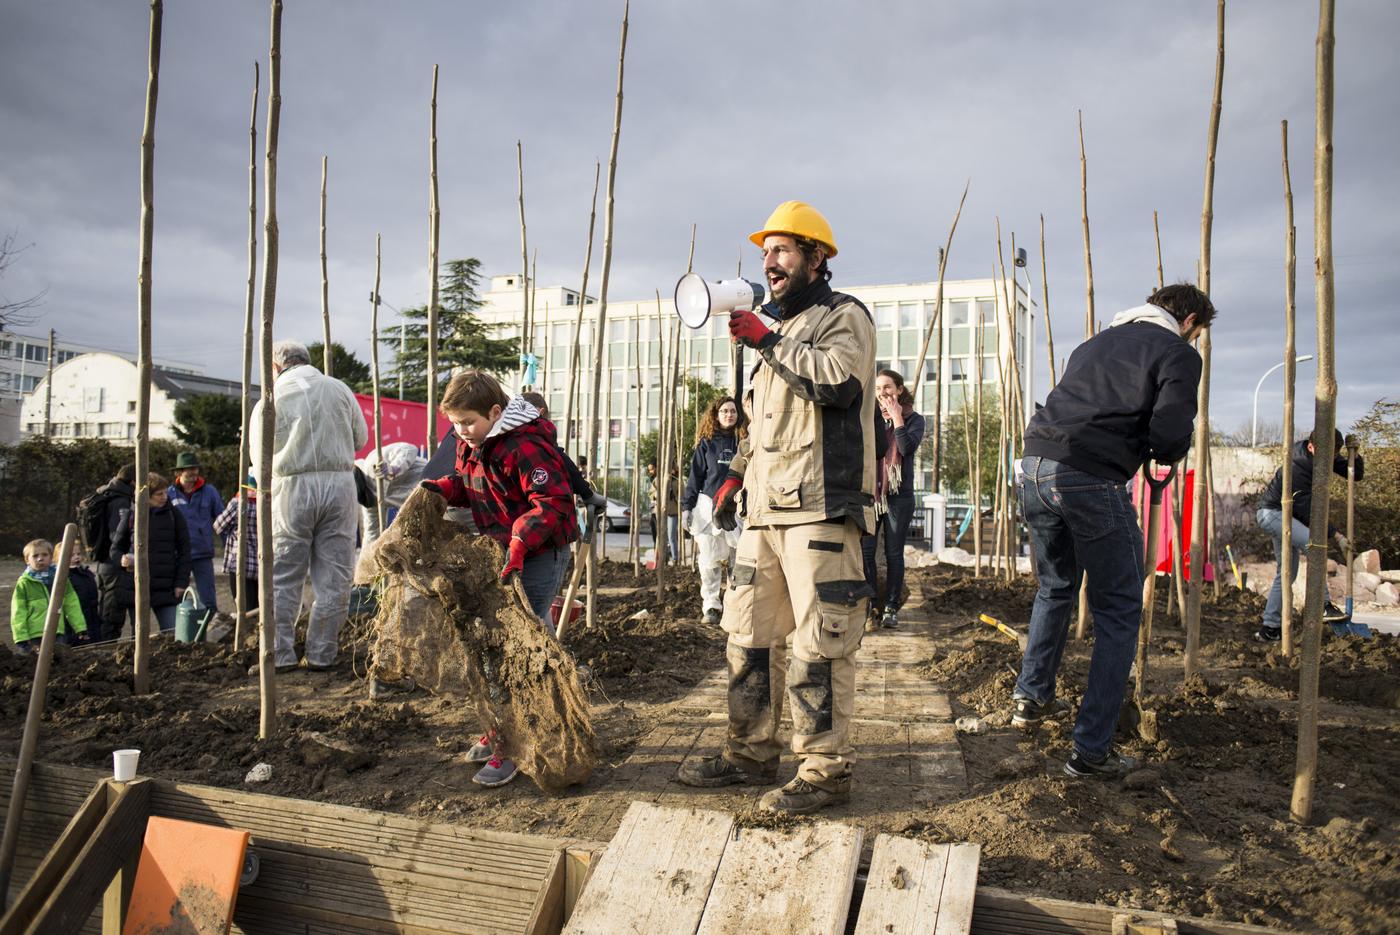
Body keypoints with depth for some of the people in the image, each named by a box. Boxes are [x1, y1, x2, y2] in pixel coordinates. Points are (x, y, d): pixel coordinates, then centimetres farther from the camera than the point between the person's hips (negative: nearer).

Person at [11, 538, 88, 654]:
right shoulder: (24, 583, -1)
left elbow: (72, 605, 10)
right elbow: (18, 613, -2)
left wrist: (80, 628, 6)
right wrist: (21, 638, -8)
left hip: (59, 634, 2)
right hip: (35, 636, -2)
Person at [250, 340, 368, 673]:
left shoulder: (270, 401, 4)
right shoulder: (339, 389, 9)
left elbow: (260, 462, 8)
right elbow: (361, 438, 14)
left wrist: (267, 488, 25)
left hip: (292, 487, -1)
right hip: (340, 483, 2)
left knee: (283, 578, 7)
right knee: (333, 578, 6)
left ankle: (281, 655, 6)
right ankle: (321, 655, 10)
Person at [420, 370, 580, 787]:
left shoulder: (526, 447, -22)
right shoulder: (469, 444, 7)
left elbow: (552, 504, -28)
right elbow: (469, 485, 21)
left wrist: (519, 544, -38)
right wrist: (444, 488, -1)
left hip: (540, 552, -9)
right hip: (501, 548, 9)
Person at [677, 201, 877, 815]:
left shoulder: (843, 316, 1)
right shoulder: (781, 330, 26)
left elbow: (839, 379, -21)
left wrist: (768, 342, -14)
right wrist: (736, 473, 21)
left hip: (821, 509, -9)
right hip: (765, 509, 9)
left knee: (818, 643, -6)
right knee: (749, 634, 11)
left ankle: (825, 771, 5)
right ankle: (751, 753, 23)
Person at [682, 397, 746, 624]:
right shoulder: (706, 443, 7)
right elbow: (695, 476, 6)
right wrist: (687, 506, 0)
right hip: (709, 508, -1)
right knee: (710, 561, -1)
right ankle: (711, 606, 7)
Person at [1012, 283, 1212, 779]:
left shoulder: (1097, 342, 26)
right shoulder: (1178, 353, 5)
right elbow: (1170, 437, -9)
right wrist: (1167, 455, 14)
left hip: (1035, 465, 7)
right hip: (1092, 480, -7)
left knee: (1055, 589, 28)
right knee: (1118, 612, 8)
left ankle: (1032, 696, 39)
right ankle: (1092, 749, 9)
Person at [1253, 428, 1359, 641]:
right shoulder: (1296, 468, -27)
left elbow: (1355, 474, 3)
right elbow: (1308, 512, -23)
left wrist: (1355, 456, -17)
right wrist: (1336, 535, -21)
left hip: (1286, 515, 9)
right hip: (1272, 513, -9)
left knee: (1287, 572, 8)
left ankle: (1270, 627, 12)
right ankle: (1321, 605, -28)